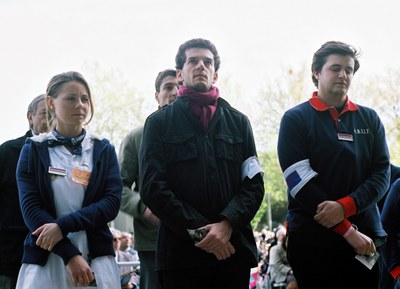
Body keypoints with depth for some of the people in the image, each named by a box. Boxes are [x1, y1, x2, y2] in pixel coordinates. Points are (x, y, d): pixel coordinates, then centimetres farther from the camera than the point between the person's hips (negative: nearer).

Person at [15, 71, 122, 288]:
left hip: (97, 257, 1)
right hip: (45, 257, -1)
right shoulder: (34, 150, 5)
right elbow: (30, 207, -5)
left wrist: (63, 225, -17)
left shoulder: (104, 150, 9)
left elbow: (112, 203, -2)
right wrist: (70, 254, -16)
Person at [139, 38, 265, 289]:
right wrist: (198, 231, -11)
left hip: (234, 249, 2)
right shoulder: (159, 122, 8)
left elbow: (254, 183, 6)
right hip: (181, 252, -2)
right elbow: (153, 188, -3)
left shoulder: (238, 122, 15)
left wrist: (227, 224, -11)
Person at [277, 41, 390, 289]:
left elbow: (382, 174, 2)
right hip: (313, 240, -3)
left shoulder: (369, 119, 11)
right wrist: (348, 231, -15)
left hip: (366, 237, 3)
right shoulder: (296, 119, 0)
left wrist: (345, 206, -17)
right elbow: (299, 181, -10)